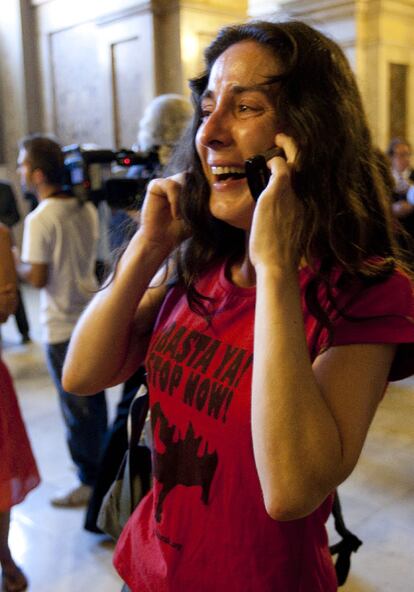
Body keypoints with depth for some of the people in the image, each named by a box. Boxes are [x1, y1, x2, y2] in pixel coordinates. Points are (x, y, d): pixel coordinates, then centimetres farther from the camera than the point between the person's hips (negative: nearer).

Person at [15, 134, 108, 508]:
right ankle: (103, 466, 32)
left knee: (76, 407, 5)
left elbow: (37, 278, -18)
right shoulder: (87, 209, 3)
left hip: (62, 327, -7)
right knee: (94, 399, 19)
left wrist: (15, 264, -2)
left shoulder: (39, 219, -18)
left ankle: (90, 481, 17)